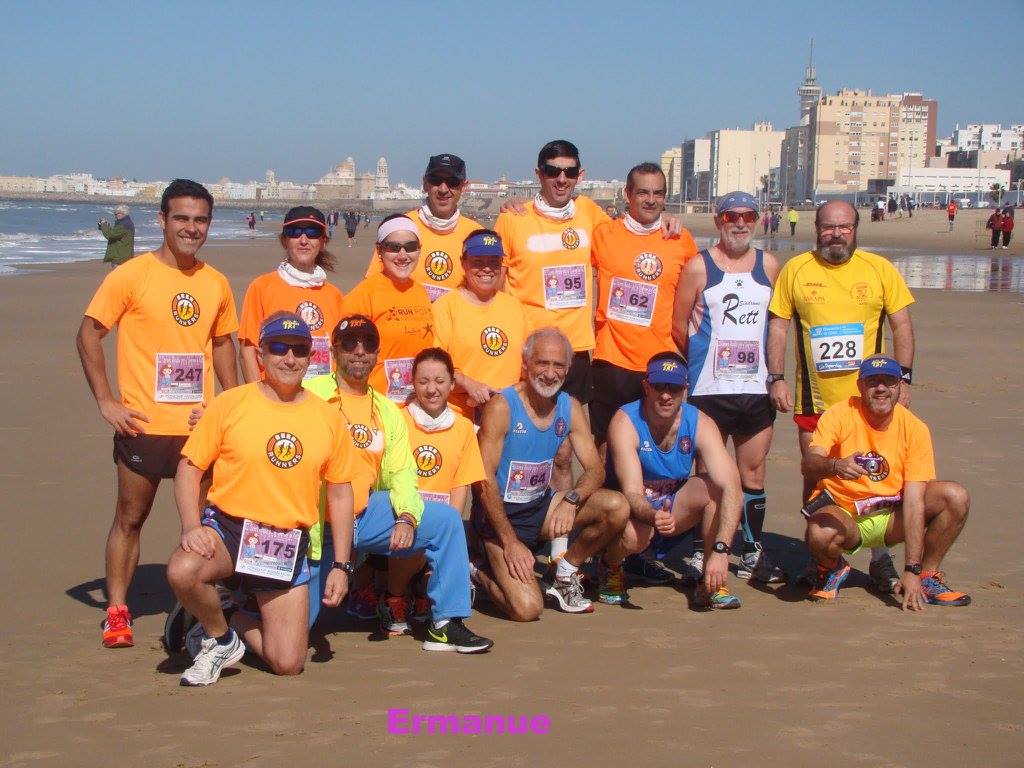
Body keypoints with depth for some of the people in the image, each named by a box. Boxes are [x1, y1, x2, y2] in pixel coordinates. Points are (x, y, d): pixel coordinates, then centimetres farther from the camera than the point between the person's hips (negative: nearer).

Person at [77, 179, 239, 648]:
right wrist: (105, 402, -10)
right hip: (143, 425, -4)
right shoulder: (132, 276, -7)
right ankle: (116, 612, 16)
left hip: (200, 424, 4)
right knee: (130, 518, 6)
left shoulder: (216, 283, 7)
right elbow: (89, 334, -5)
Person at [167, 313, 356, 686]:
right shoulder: (229, 404, -4)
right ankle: (219, 637, -2)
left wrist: (341, 565, 5)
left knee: (288, 663, -6)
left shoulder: (328, 418, 3)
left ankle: (239, 621, 27)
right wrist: (191, 527, -18)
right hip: (228, 528, -2)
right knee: (182, 571, -36)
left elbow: (340, 494, 9)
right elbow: (189, 467, -2)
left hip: (288, 546, 2)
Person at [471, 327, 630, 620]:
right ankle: (481, 573, 10)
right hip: (500, 513, -6)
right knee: (527, 608, -23)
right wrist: (510, 542, -23)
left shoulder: (570, 408, 1)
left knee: (618, 508, -15)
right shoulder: (501, 407, -16)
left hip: (541, 506, 6)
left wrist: (572, 500, -24)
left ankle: (564, 574, 5)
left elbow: (595, 470, -1)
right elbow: (484, 481, -18)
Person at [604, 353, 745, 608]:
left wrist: (720, 550, -40)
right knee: (633, 536, -38)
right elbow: (632, 493, -29)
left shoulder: (700, 424, -16)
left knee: (717, 486, -25)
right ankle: (609, 566, 1)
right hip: (634, 510, -3)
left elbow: (732, 488, -27)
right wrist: (654, 516, -54)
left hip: (673, 507, 3)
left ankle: (711, 585, -14)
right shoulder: (625, 422, -22)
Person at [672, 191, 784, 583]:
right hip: (709, 389, -3)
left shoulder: (769, 265, 9)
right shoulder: (698, 267, -1)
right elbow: (679, 326, 2)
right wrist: (702, 360, 7)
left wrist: (774, 371, 11)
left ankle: (753, 553, 18)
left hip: (757, 388, 3)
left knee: (754, 472, 7)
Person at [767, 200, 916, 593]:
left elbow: (902, 326, 5)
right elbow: (777, 325, 5)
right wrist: (776, 378, -3)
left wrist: (903, 379, -2)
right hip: (815, 400, 1)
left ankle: (880, 558, 14)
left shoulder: (880, 269, 2)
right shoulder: (795, 270, 3)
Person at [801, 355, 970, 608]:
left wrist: (912, 570, -23)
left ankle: (927, 577, 1)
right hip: (842, 512, -2)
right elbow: (808, 464, -27)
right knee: (820, 534, -37)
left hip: (891, 516, 3)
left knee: (955, 497, -19)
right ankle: (832, 569, 1)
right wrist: (835, 466, -52)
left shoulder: (914, 429, -11)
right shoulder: (840, 415, -14)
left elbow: (914, 501, -17)